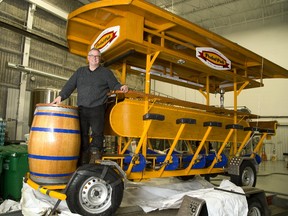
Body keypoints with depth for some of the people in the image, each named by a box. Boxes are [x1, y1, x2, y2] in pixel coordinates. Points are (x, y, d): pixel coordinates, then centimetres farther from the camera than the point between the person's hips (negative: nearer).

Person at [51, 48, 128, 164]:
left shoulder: (106, 72, 11)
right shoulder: (80, 71, 20)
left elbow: (114, 85, 7)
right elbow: (70, 85, 17)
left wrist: (121, 87, -15)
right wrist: (60, 96, 6)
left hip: (97, 109, -3)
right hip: (82, 108, 3)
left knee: (97, 133, -8)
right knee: (82, 134, 5)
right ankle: (82, 163, 14)